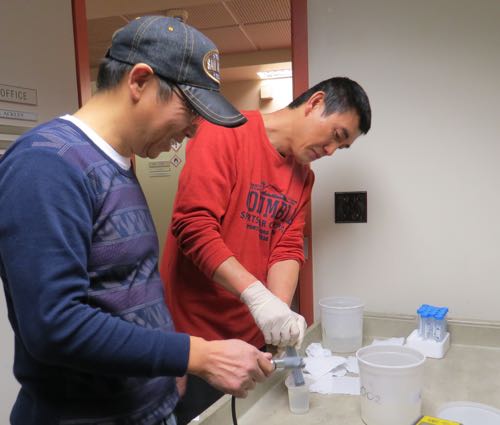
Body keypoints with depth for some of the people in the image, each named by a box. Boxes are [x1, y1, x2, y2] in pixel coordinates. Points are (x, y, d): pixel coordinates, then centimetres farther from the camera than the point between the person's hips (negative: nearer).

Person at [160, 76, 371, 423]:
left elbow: (288, 249, 1)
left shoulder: (304, 176, 9)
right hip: (195, 333, -6)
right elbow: (194, 225, -23)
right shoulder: (225, 134, -13)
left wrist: (281, 310, -17)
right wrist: (256, 295, -29)